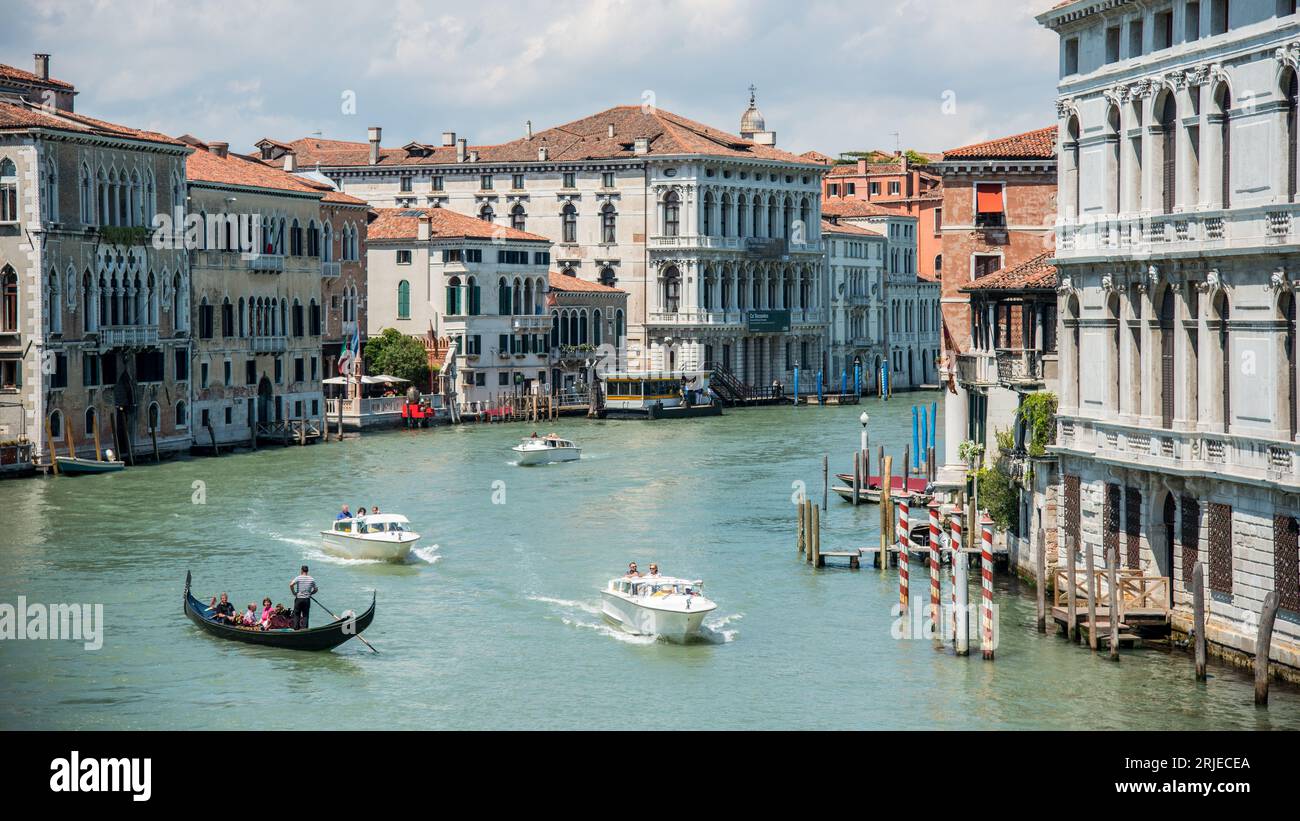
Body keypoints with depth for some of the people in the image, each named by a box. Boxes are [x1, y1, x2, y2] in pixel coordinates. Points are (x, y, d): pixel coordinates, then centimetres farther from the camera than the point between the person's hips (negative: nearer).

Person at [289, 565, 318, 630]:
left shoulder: (298, 578, -6)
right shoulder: (312, 579, 2)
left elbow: (291, 585, -18)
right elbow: (316, 590, 9)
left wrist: (294, 592, -4)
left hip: (298, 598, -2)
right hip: (307, 599, 2)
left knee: (296, 615, 7)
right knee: (305, 615, 7)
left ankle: (296, 628, 3)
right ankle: (304, 628, 2)